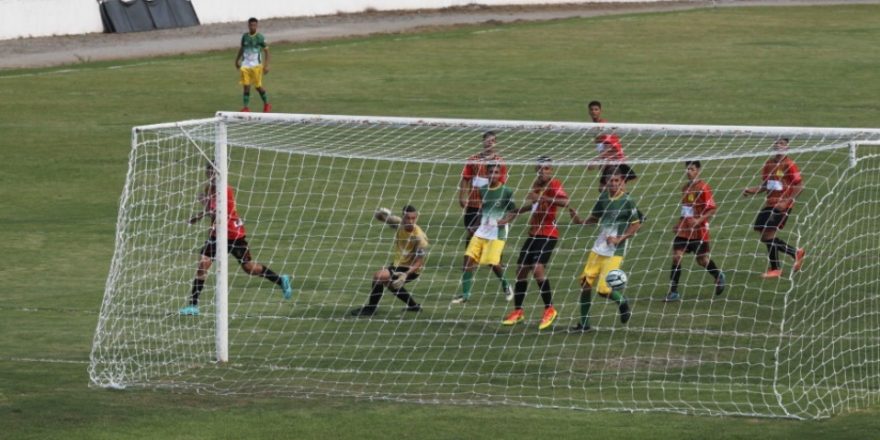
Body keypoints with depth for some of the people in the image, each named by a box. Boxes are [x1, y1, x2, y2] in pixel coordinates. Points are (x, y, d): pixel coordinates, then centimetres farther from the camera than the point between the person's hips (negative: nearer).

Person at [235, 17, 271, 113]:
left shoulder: (260, 37, -7)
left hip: (256, 65, -3)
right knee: (246, 86, -4)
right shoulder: (245, 36, 5)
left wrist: (266, 65, -9)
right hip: (245, 65, 3)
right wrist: (237, 60, 22)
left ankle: (266, 104, 22)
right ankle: (246, 107, 0)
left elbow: (266, 51, -4)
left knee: (258, 86, 1)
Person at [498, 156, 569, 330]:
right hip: (534, 233, 8)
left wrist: (542, 198, -40)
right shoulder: (537, 184, 11)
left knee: (538, 268, -21)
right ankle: (518, 311, 23)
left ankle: (549, 309, -10)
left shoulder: (554, 184, -12)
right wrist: (511, 217, 34)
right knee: (521, 269, 10)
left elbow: (564, 201, -30)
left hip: (547, 234, -8)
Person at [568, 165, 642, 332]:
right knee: (585, 281, 1)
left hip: (615, 252, -6)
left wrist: (620, 238, -16)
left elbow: (636, 224, -7)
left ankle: (623, 303, 19)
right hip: (598, 248, 6)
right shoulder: (604, 197, 5)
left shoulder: (627, 202, -11)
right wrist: (580, 220, 1)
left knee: (604, 289, -13)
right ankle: (584, 322, 12)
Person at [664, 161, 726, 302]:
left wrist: (699, 220, -25)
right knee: (676, 257, -7)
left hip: (699, 231, -6)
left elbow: (712, 209, -15)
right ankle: (673, 292, -5)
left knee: (702, 260, 6)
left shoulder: (703, 188, -12)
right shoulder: (686, 187, 9)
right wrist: (679, 223, 14)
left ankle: (718, 276, 37)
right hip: (684, 229, 6)